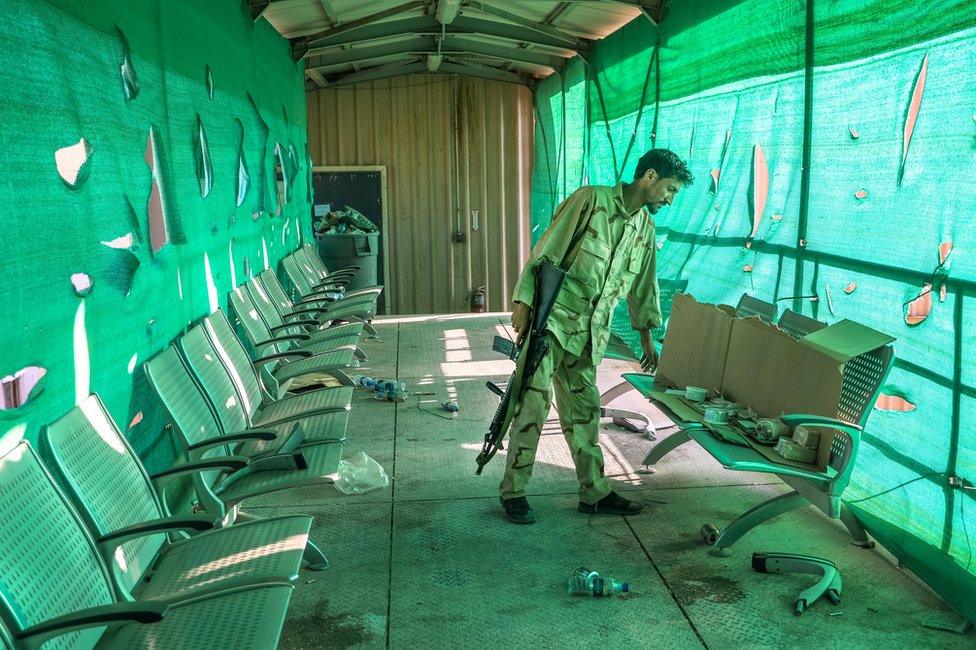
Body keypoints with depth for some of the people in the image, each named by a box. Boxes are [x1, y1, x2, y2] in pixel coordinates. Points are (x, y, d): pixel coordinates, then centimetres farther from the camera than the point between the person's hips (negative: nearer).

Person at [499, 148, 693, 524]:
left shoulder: (646, 228, 14)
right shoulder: (591, 200, -8)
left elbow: (642, 285, 24)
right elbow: (546, 251, -11)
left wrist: (646, 335, 26)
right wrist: (524, 302, -16)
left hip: (590, 334, 7)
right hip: (551, 320, -7)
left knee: (584, 410, 12)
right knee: (534, 403, -8)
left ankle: (595, 493, 20)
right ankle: (513, 491, 3)